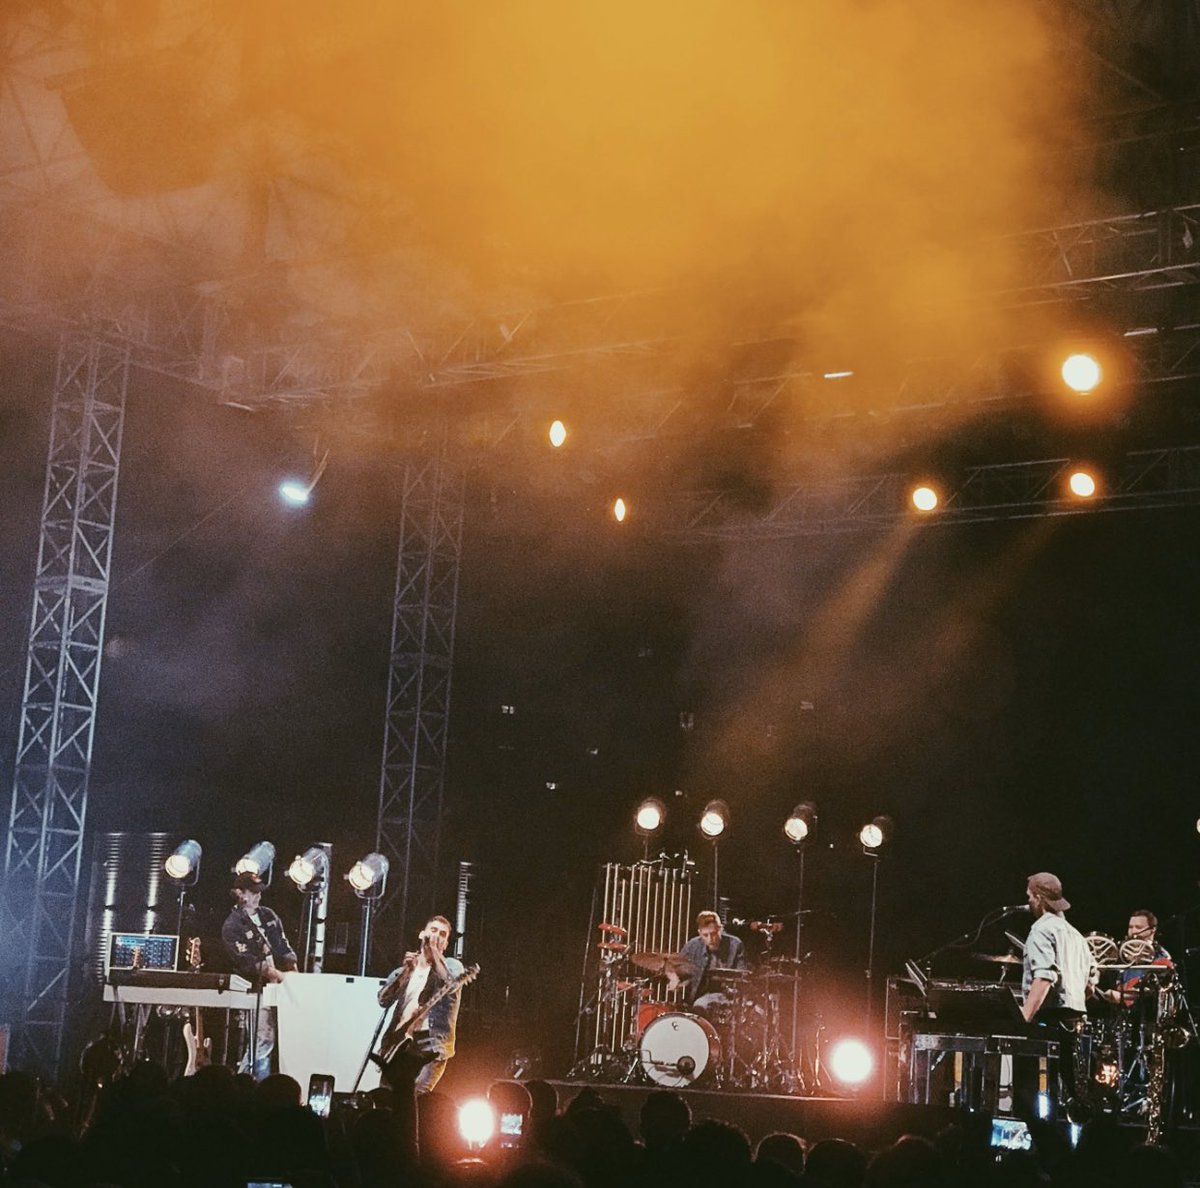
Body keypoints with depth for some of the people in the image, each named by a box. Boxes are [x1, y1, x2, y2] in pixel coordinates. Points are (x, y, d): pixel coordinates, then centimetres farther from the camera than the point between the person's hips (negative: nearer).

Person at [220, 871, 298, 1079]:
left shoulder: (268, 916, 14)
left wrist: (292, 968, 1)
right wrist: (271, 972, -25)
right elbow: (244, 959, -15)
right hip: (257, 987, -6)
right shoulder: (232, 926, -5)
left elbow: (284, 946, 16)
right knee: (263, 1039, -12)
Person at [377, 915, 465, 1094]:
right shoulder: (404, 969, 19)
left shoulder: (452, 965, 9)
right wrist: (405, 971, -8)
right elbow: (384, 1000, 4)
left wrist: (433, 951, -13)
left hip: (432, 1044, -4)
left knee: (416, 1096, -23)